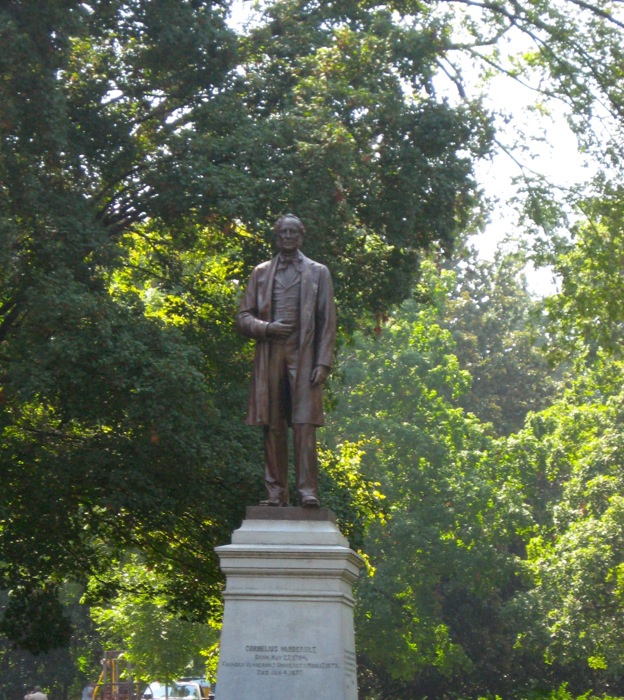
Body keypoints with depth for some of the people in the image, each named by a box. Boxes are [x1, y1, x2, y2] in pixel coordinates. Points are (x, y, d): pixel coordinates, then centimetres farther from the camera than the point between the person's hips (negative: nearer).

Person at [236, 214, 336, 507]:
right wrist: (265, 328, -7)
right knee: (273, 427, -1)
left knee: (305, 425, -12)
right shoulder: (261, 273, 19)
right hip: (269, 357, 2)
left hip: (304, 357, -2)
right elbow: (243, 317, 14)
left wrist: (323, 363, -4)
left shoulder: (318, 272, 15)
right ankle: (276, 494, 2)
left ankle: (308, 491, -15)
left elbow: (327, 322, 8)